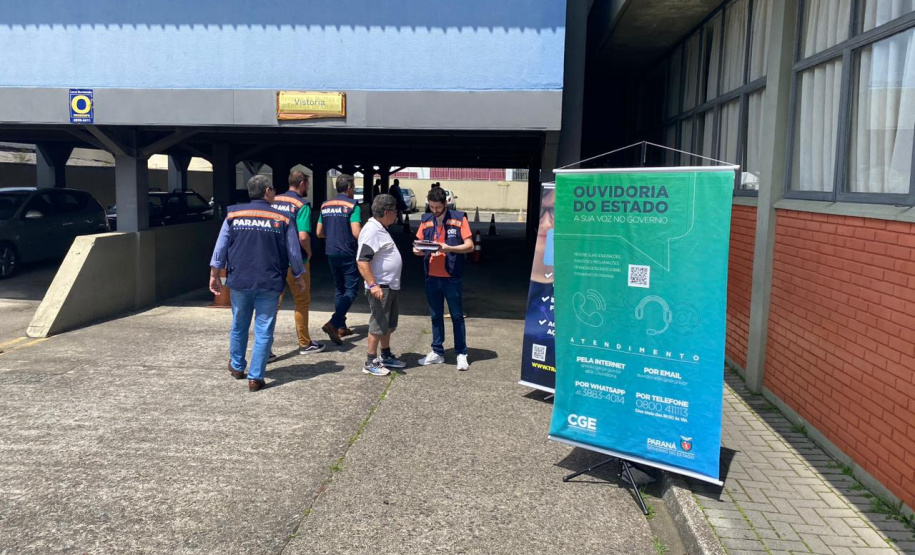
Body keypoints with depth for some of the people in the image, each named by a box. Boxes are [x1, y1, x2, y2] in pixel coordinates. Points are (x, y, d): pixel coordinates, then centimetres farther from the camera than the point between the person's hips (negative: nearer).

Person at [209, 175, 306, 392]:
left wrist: (214, 275, 8)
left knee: (239, 326, 20)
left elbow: (221, 247, 1)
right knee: (263, 331, 4)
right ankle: (255, 377, 4)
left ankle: (237, 366, 37)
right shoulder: (283, 219, -2)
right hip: (269, 284, -2)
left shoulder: (233, 214, 2)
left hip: (239, 281, 3)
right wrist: (299, 277, 15)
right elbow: (294, 253, 2)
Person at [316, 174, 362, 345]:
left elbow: (319, 233, 13)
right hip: (347, 254, -7)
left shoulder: (325, 205, 9)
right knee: (351, 290, -2)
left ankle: (341, 326, 20)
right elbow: (357, 233, -19)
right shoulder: (352, 205, -11)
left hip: (331, 253, 7)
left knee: (339, 289, 17)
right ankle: (333, 323, -19)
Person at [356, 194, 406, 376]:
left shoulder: (381, 229, 13)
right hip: (380, 288, -10)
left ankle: (386, 356, 31)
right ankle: (370, 362, 7)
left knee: (388, 324, 19)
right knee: (378, 325, -2)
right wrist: (373, 284, -29)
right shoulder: (372, 230, -19)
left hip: (390, 286, 10)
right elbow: (362, 261, -25)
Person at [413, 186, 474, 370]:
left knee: (457, 316, 5)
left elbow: (469, 245, -10)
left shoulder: (459, 218, -6)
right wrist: (418, 250, -11)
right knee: (435, 316, 13)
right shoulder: (425, 220, 7)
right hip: (431, 277, 4)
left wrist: (448, 248, -24)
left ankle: (461, 354, 13)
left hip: (451, 277, -4)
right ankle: (437, 352, 23)